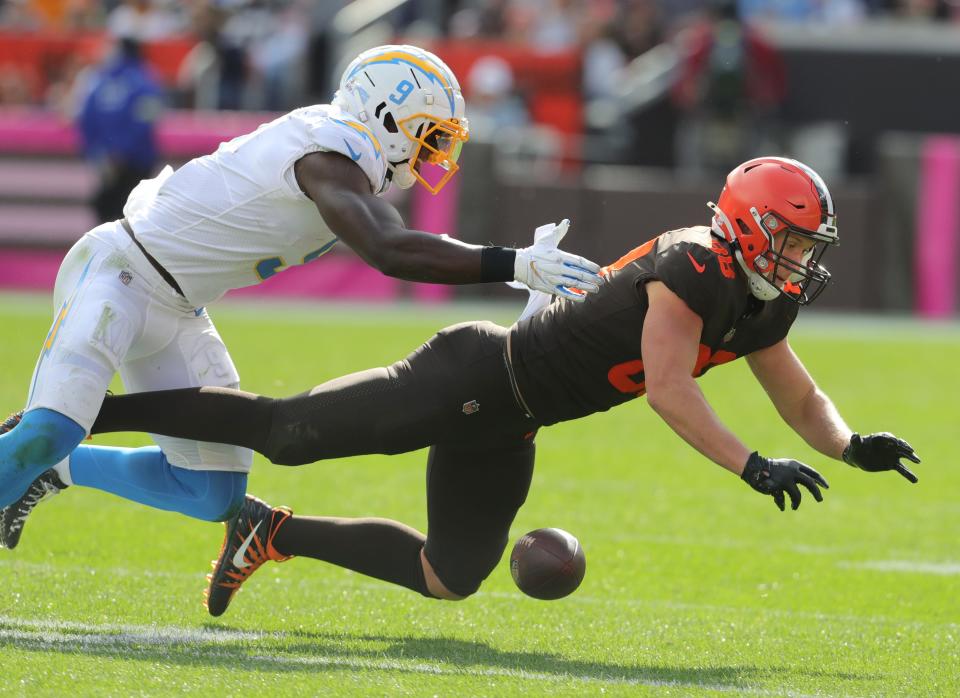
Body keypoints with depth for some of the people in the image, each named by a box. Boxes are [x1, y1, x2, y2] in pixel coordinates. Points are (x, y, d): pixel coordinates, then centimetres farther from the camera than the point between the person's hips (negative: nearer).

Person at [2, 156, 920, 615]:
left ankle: (277, 536, 26)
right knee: (286, 434, -6)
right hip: (479, 378, -9)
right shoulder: (690, 269, -21)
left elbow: (802, 401, 17)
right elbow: (669, 392, -29)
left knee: (450, 577, 13)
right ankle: (77, 414, 4)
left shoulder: (760, 309, 6)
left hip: (506, 429, 9)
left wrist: (852, 446, -1)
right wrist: (753, 468, -31)